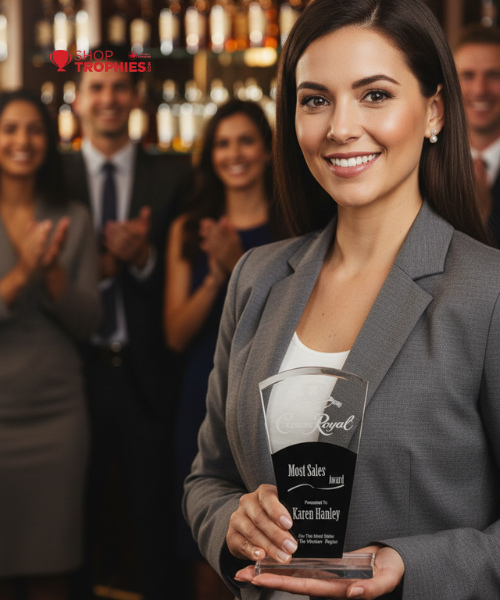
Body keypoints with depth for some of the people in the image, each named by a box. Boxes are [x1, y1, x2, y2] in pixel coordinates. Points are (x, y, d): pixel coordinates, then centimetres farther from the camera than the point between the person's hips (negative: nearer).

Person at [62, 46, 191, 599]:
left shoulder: (174, 177, 1)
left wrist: (143, 256, -20)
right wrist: (99, 267, -18)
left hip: (148, 377, 0)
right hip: (77, 372, 1)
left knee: (153, 524, 9)